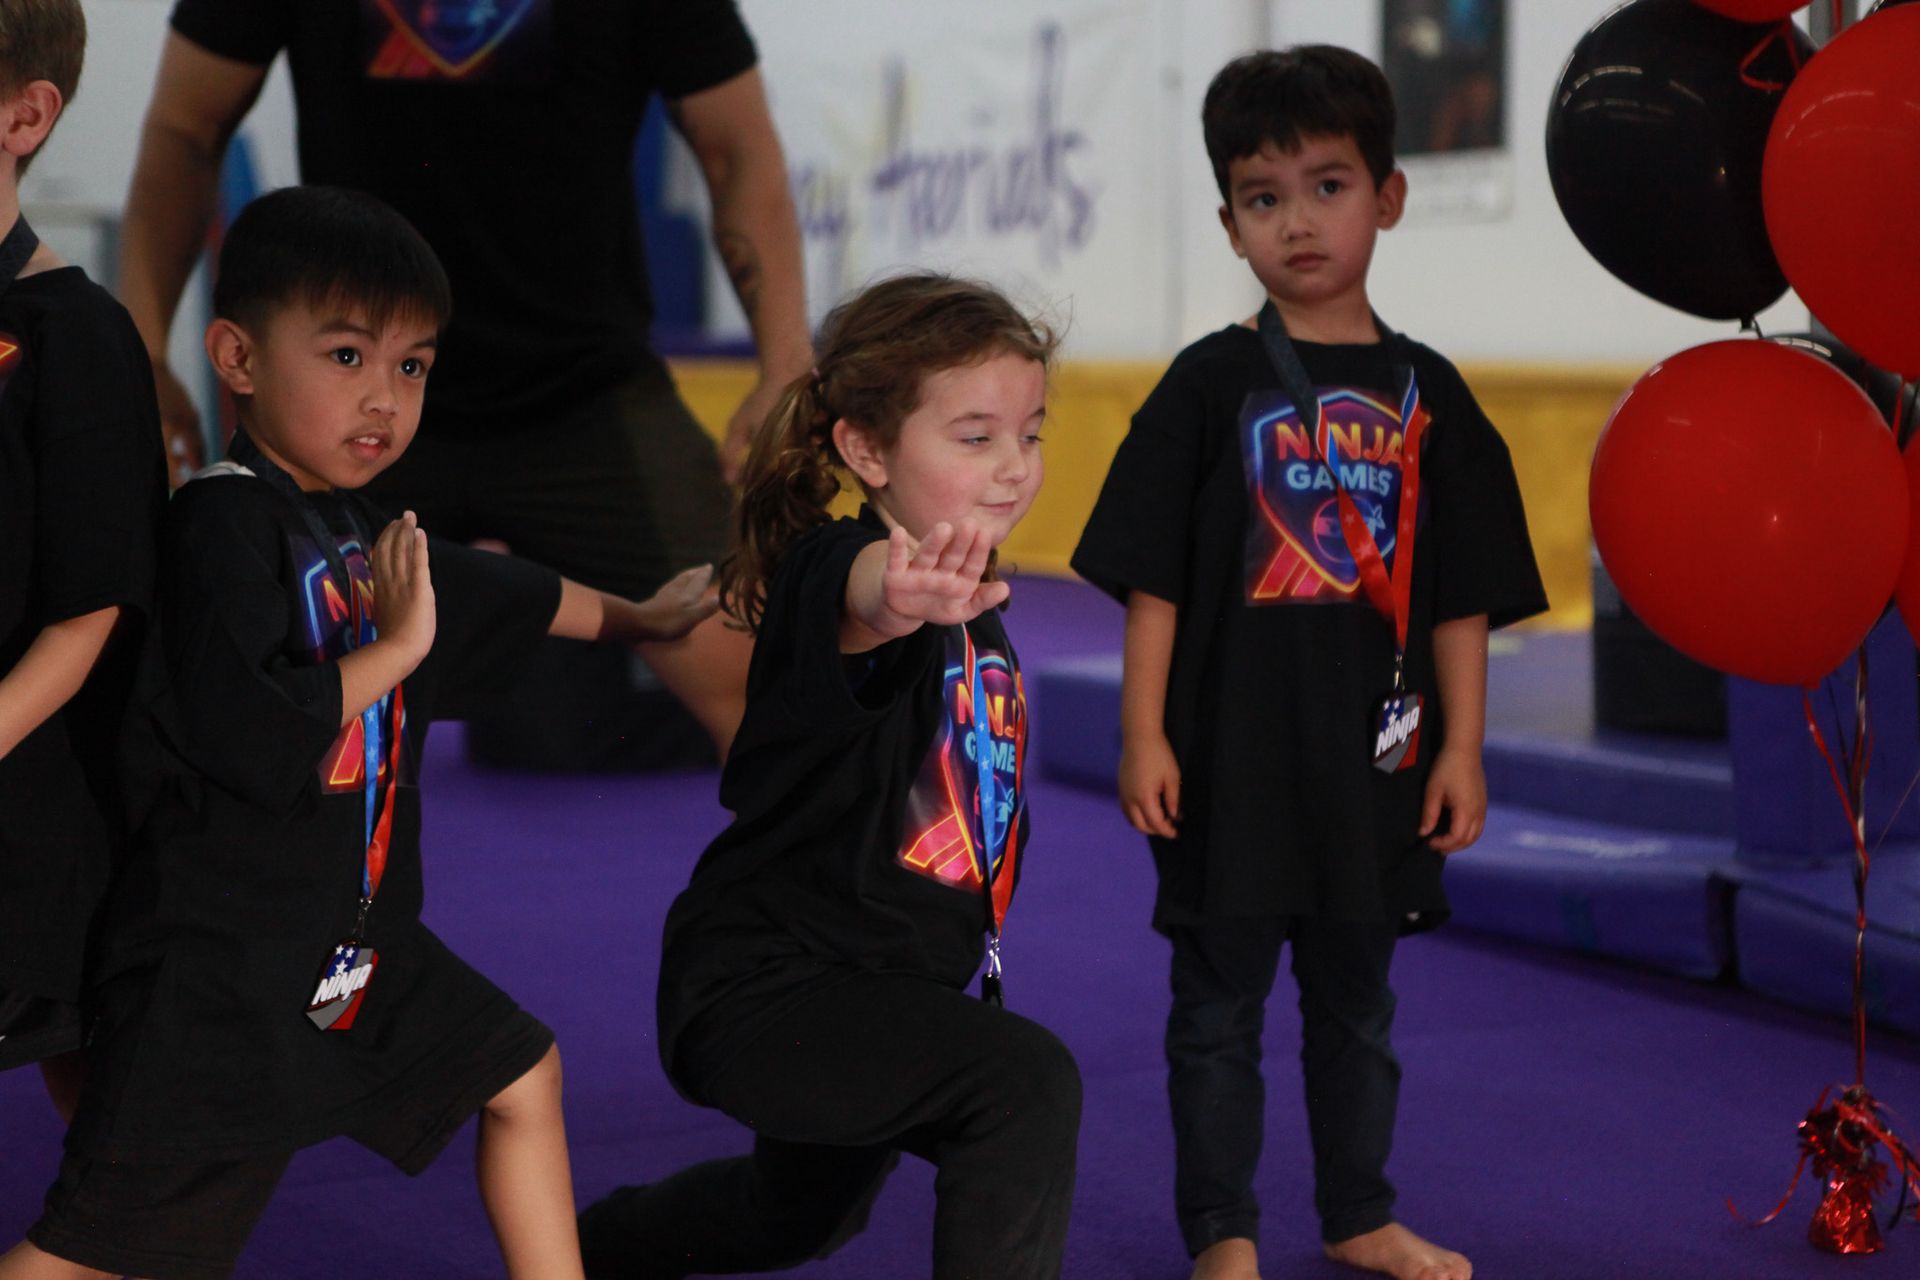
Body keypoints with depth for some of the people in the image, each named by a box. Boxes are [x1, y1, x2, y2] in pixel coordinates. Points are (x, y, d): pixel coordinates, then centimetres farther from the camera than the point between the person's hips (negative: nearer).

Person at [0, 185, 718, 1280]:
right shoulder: (223, 523, -17)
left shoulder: (351, 530, 11)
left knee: (519, 1074, 21)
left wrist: (637, 616, 44)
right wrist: (395, 649, -19)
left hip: (361, 952, 9)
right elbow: (252, 736, -30)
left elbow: (502, 595, 31)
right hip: (221, 974, -9)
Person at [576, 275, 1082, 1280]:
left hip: (877, 982, 10)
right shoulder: (834, 560, -25)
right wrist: (891, 596, -72)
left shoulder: (974, 602, 4)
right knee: (1027, 1084, -30)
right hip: (758, 988, -10)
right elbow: (850, 595, -52)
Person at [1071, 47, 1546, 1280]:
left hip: (1373, 762, 3)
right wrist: (1143, 736, -9)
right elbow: (1154, 581, -4)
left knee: (1357, 1006, 16)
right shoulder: (1211, 382, -4)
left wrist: (1460, 748, 1)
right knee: (1219, 1010, 6)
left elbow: (1462, 599, 5)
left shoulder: (1424, 391, 3)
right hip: (1231, 760, -2)